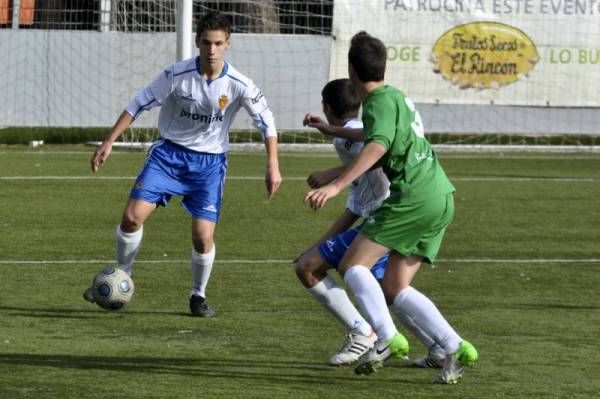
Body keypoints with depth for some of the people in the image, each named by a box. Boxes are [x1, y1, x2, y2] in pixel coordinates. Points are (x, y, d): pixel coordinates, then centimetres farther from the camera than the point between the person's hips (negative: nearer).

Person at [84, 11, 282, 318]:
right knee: (133, 216, -16)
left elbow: (265, 122, -1)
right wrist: (109, 142, -8)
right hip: (170, 152, 0)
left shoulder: (239, 85, -14)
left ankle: (198, 296, 17)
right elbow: (139, 104, -5)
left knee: (203, 237, -10)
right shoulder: (177, 75, -14)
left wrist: (273, 166, -6)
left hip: (209, 162, 0)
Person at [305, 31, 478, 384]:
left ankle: (387, 339, -23)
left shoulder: (382, 101, -7)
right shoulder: (397, 96, 22)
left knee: (353, 264, -6)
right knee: (394, 288, 8)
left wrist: (336, 186, -35)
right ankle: (456, 349, -4)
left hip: (415, 196, -9)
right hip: (441, 199, 9)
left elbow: (377, 147, -27)